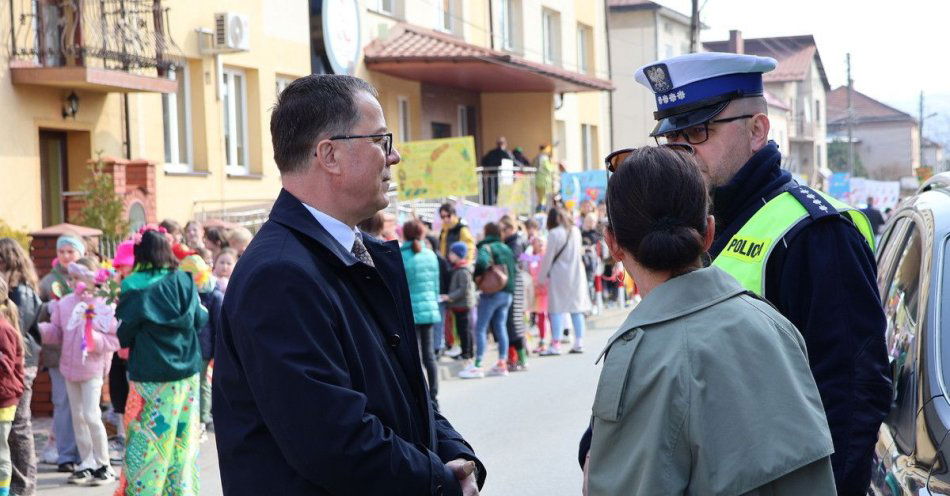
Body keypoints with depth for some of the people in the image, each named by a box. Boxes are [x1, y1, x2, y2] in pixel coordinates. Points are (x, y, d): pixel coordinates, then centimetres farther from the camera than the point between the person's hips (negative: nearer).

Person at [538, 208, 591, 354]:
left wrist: (542, 276, 1)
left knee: (557, 309, -3)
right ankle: (579, 342, 9)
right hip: (576, 274, 5)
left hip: (559, 275, -5)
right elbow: (579, 252, 12)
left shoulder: (554, 234, -11)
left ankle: (556, 344, -7)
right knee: (577, 308, 9)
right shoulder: (576, 231, 4)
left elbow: (548, 257, -8)